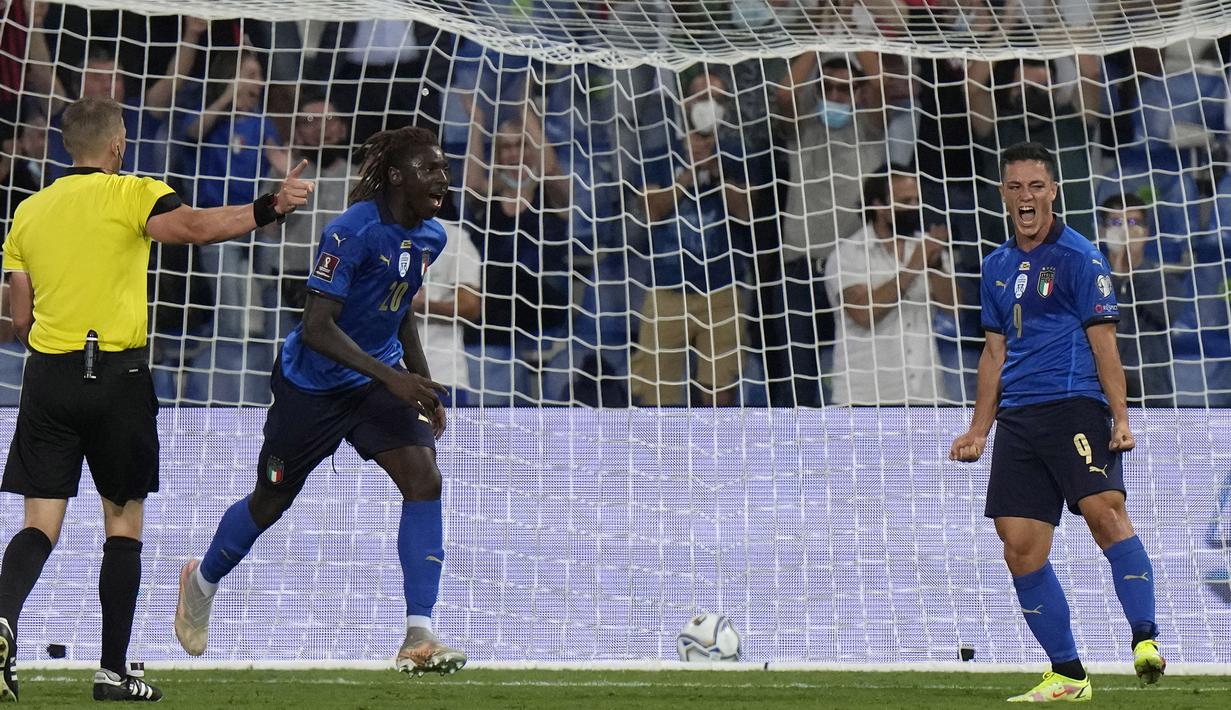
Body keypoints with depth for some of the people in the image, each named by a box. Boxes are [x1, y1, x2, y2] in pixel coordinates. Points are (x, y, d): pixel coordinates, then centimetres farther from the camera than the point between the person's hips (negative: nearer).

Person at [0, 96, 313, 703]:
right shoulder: (132, 195, -3)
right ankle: (113, 671, 8)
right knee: (123, 522, 8)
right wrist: (271, 207, -25)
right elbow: (195, 226, -23)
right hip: (117, 375, -3)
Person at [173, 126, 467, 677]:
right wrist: (391, 377, -35)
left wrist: (423, 385, 13)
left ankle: (418, 638, -18)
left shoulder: (431, 237, 0)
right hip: (313, 383, -5)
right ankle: (201, 582, 43)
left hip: (381, 378, 5)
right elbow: (317, 327, -29)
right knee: (271, 502, 11)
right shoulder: (352, 231, -24)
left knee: (424, 479, -18)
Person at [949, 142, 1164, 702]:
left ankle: (1145, 639, -24)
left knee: (1103, 510, -27)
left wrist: (1120, 419, -13)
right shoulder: (997, 266, 17)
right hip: (1017, 419, 6)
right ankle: (1067, 676, 5)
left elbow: (1103, 342, -5)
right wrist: (979, 430, 20)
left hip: (1074, 406, -6)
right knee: (1021, 550, -1)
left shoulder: (1078, 257, -1)